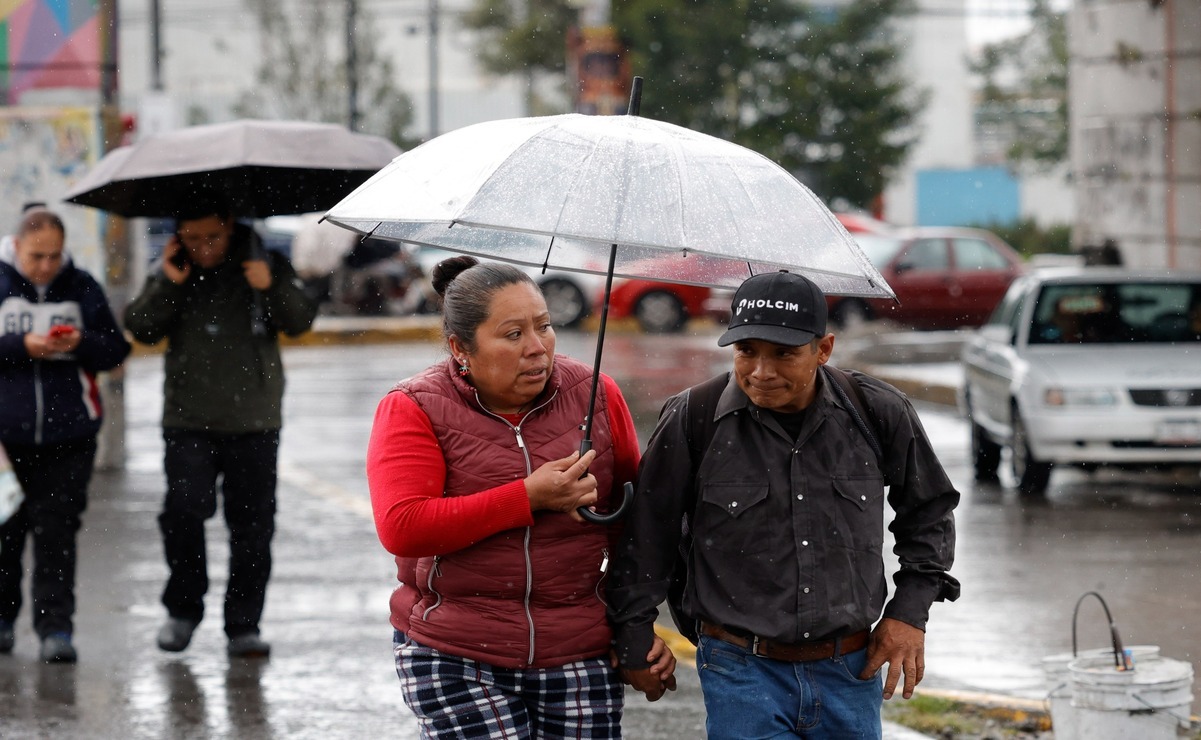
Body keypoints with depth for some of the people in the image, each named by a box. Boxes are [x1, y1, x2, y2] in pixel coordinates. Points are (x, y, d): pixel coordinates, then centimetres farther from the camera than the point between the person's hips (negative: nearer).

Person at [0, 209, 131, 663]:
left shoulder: (82, 288, 6)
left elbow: (116, 350, 6)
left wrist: (82, 344, -13)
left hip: (68, 435, 0)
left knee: (56, 532, -4)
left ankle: (56, 629, -2)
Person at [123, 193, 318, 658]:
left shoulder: (265, 265, 3)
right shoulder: (171, 273, 6)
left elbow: (300, 322, -2)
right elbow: (140, 328, -1)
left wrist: (273, 288, -19)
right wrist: (167, 285, -13)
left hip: (254, 422, 0)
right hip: (188, 422, 0)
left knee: (252, 524, 2)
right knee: (183, 510, -14)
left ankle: (244, 625, 11)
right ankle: (183, 608, 7)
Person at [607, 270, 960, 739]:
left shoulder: (876, 413, -3)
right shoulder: (693, 419, -8)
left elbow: (930, 510, 14)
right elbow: (647, 536, 3)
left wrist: (910, 611, 7)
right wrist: (634, 642, 8)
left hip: (850, 673, 2)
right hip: (742, 672, -2)